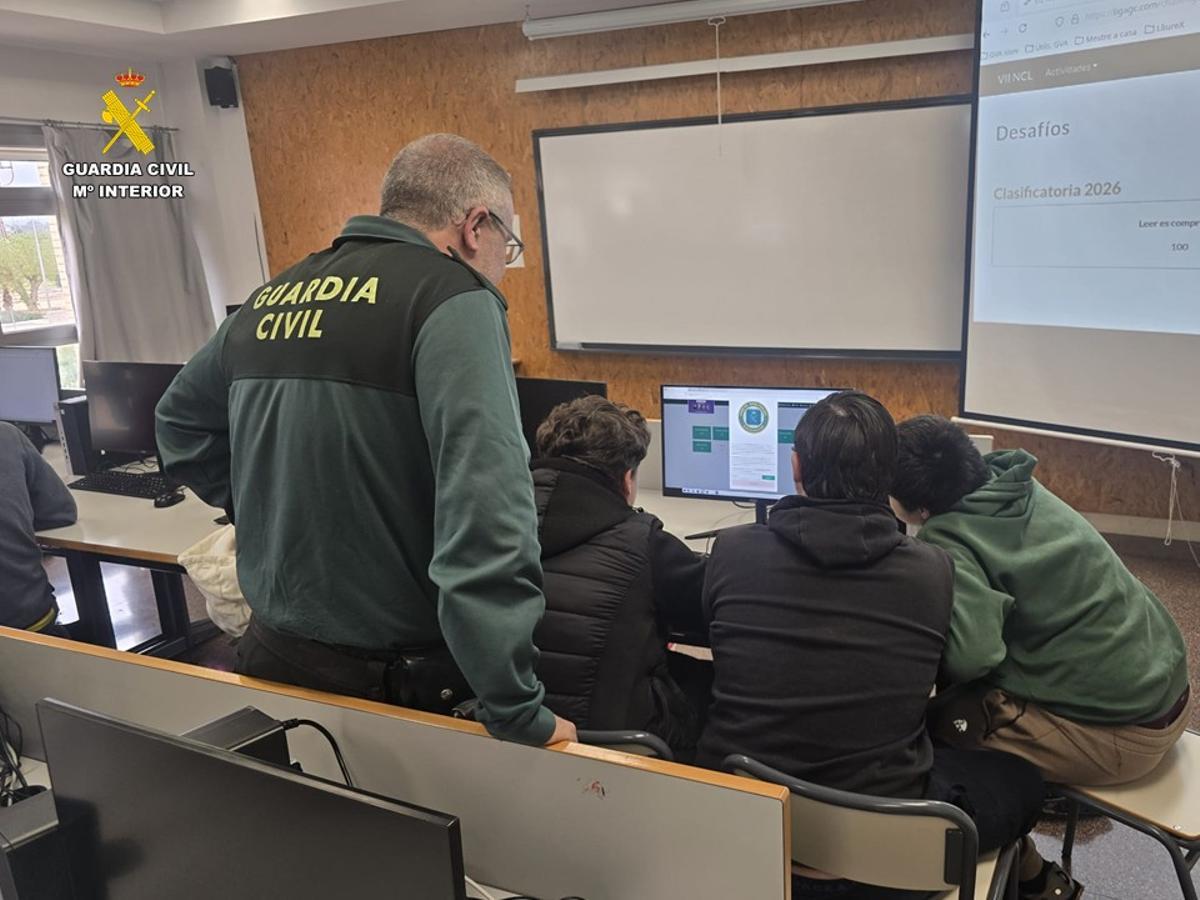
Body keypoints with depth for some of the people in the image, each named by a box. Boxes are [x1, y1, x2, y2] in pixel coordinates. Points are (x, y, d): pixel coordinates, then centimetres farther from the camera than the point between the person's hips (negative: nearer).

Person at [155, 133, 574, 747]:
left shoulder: (270, 299, 8)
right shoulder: (453, 298, -16)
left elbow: (179, 423, 25)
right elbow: (487, 513, -27)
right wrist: (517, 712, -24)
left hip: (271, 652, 7)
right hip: (395, 679, -6)